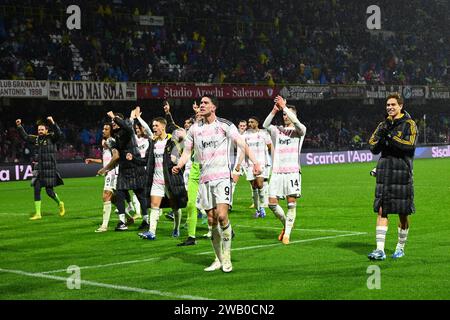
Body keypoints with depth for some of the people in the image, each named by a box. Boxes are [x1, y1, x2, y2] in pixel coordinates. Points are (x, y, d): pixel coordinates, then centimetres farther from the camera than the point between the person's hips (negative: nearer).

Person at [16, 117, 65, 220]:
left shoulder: (51, 137, -3)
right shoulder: (36, 139, 11)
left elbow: (59, 134, -21)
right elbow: (25, 136, 22)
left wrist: (53, 123, -31)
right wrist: (19, 127, 13)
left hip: (49, 169, -5)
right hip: (38, 169, 5)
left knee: (49, 191, -3)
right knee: (36, 190, 2)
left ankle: (60, 204, 26)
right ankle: (38, 213, 7)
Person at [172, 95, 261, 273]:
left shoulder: (225, 125, -1)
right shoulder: (194, 128, 11)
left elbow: (242, 144, -7)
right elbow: (187, 151, 14)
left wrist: (254, 162, -20)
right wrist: (179, 165, -6)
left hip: (223, 176, -4)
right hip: (204, 179, 4)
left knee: (222, 216, -18)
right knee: (211, 220, 5)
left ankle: (227, 258, -7)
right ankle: (218, 259, 16)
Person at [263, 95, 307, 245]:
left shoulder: (299, 130, 5)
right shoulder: (277, 130, 13)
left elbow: (297, 123, -18)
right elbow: (265, 125, -5)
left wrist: (284, 106, -19)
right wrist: (275, 110, -18)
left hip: (292, 171, -3)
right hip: (276, 172, 3)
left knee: (291, 204, -4)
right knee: (272, 203, -2)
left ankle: (287, 233, 3)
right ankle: (286, 224, 22)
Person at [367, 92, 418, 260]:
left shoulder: (409, 124, 0)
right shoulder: (383, 125, 16)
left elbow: (410, 145, -14)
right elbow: (373, 147, 9)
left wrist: (391, 137, -17)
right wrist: (382, 134, -8)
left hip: (402, 171, -4)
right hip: (384, 170, 4)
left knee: (403, 213, 4)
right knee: (381, 210, -4)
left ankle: (401, 247, 21)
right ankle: (380, 250, -6)